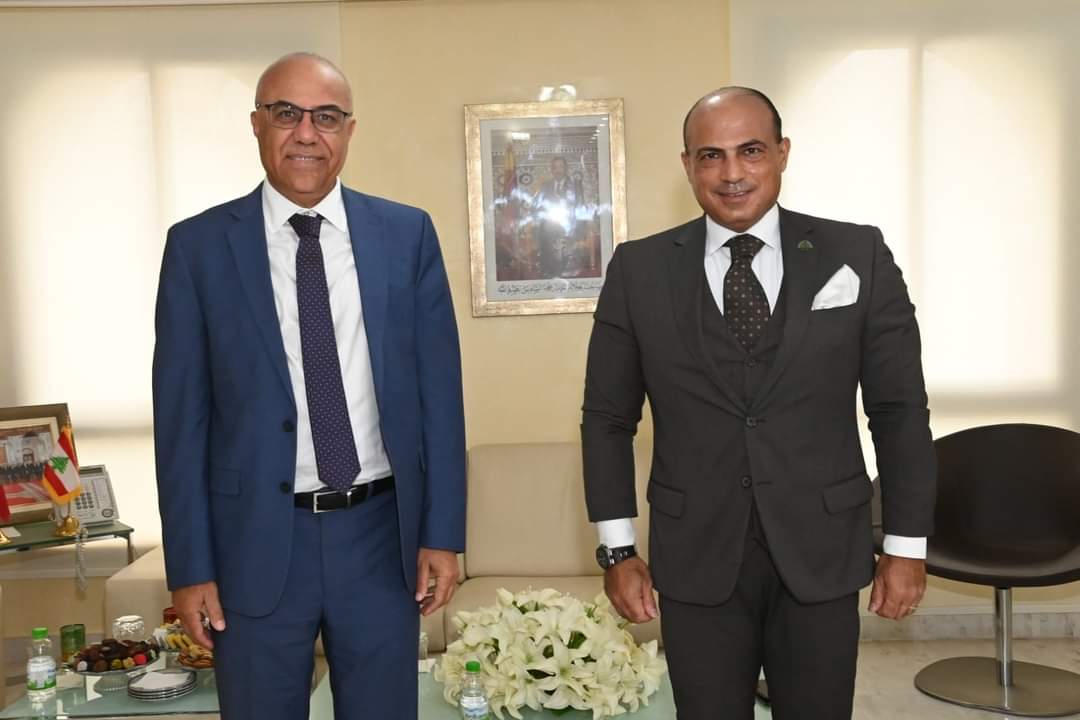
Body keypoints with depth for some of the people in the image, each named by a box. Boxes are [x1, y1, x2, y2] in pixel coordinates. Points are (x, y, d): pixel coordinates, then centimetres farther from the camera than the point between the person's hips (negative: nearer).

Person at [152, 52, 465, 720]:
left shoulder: (407, 234, 2)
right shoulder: (199, 245, -1)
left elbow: (439, 390, 2)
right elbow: (181, 415, -1)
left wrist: (443, 533, -1)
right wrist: (190, 566, -3)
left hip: (383, 536, 1)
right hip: (256, 540, -1)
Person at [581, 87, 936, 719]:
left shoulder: (857, 256, -1)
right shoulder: (639, 270, -1)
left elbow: (900, 409, 2)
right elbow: (608, 418, 3)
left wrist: (908, 546, 2)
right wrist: (619, 551, 1)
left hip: (822, 555, 0)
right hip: (696, 560, 0)